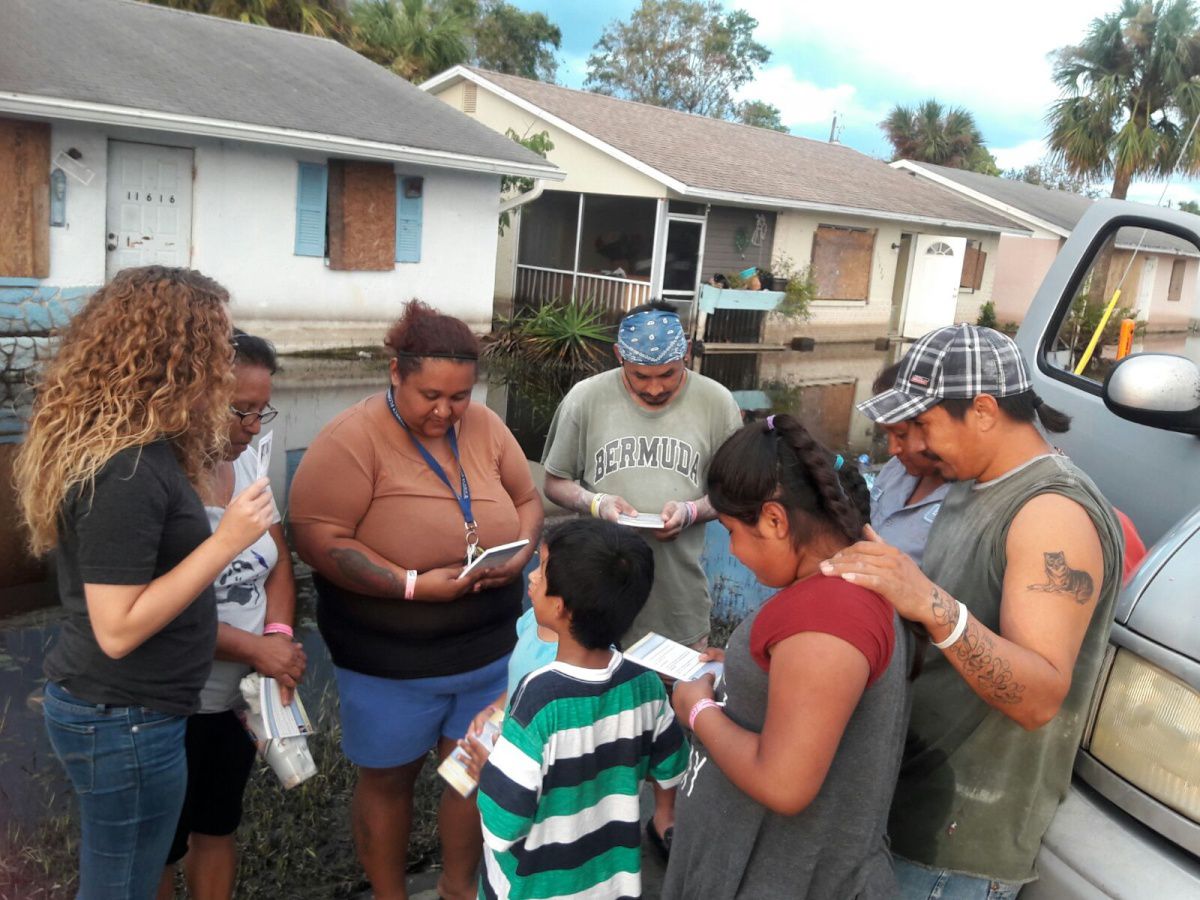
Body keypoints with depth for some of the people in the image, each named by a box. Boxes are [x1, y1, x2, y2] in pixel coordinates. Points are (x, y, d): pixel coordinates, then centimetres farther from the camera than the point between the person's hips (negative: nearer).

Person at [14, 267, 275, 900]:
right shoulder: (126, 470, -27)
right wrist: (226, 542, -26)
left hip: (115, 706, 9)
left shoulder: (124, 444, 3)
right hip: (123, 721, -9)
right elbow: (117, 629, -25)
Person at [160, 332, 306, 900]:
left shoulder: (245, 464, 1)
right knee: (159, 843, 15)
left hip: (242, 691, 7)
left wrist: (279, 632, -12)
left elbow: (278, 558, 5)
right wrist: (255, 648, -23)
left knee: (219, 825, 24)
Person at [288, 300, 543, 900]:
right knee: (389, 780, 16)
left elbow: (527, 500, 8)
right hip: (390, 659, -4)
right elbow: (318, 539, -21)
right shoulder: (352, 439, -17)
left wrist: (519, 554, -13)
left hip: (488, 648, 5)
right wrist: (414, 584, -28)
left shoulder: (485, 427, -1)